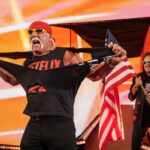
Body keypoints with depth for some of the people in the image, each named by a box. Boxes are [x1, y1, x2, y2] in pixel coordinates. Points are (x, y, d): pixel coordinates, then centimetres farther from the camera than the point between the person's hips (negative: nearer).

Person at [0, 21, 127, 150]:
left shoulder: (64, 56, -2)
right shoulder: (28, 62, 13)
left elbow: (92, 74, -6)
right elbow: (13, 80, 32)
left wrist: (111, 62, -23)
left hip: (60, 124, -5)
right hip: (33, 124, 5)